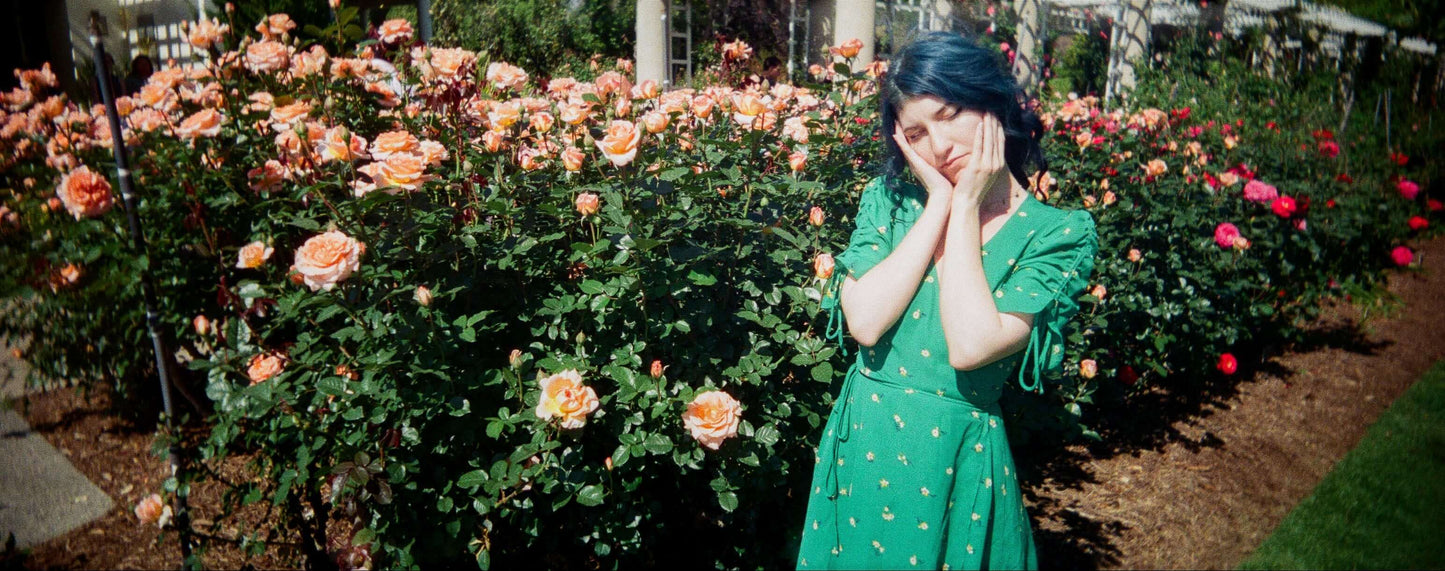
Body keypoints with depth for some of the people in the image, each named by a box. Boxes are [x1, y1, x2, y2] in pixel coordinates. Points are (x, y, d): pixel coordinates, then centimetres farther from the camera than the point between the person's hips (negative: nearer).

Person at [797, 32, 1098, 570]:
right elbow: (864, 322, -16)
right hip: (861, 446, 3)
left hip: (961, 463, -3)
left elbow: (970, 347, -23)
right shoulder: (890, 199, 0)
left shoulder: (1060, 233, -9)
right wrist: (940, 203, -12)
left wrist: (965, 207, -15)